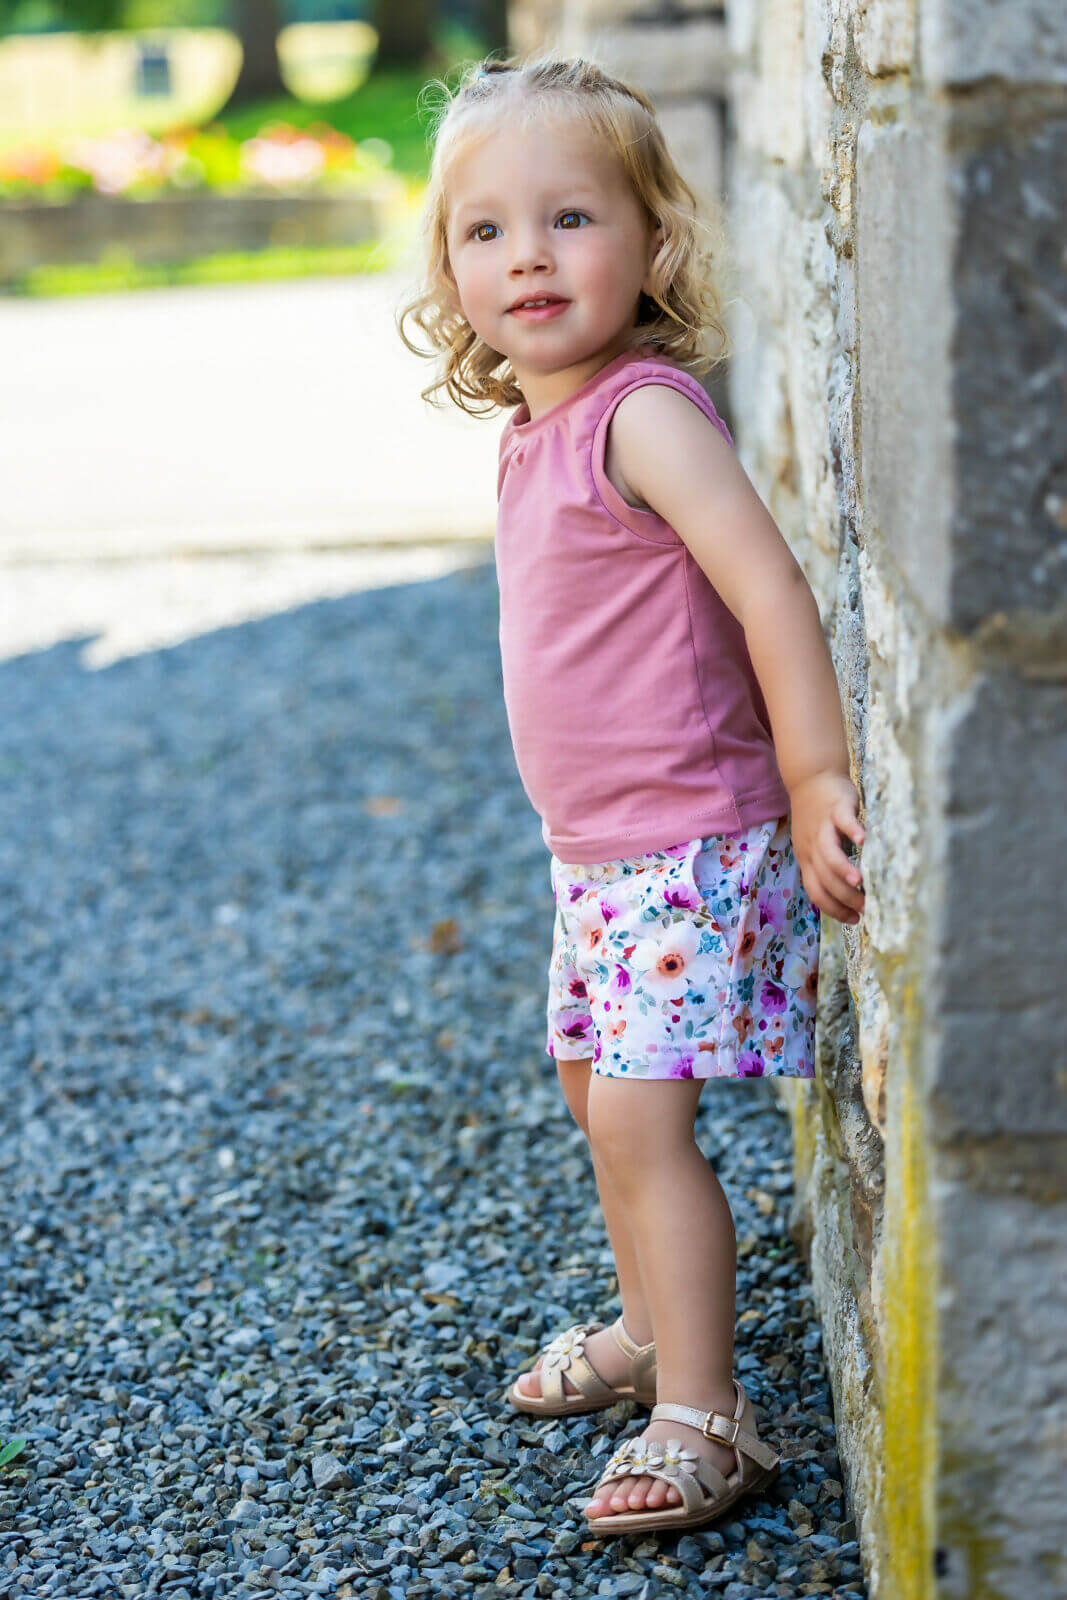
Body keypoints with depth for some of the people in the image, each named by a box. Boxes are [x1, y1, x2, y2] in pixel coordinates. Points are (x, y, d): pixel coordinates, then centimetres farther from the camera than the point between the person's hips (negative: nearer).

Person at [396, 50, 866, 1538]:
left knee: (641, 1121, -9)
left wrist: (816, 782, -24)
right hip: (595, 848, 10)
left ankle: (703, 1420, 1)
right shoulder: (537, 431, 9)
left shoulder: (644, 413, -19)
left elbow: (771, 590, -24)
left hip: (690, 845, -10)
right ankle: (654, 1328, 40)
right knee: (597, 1096, 21)